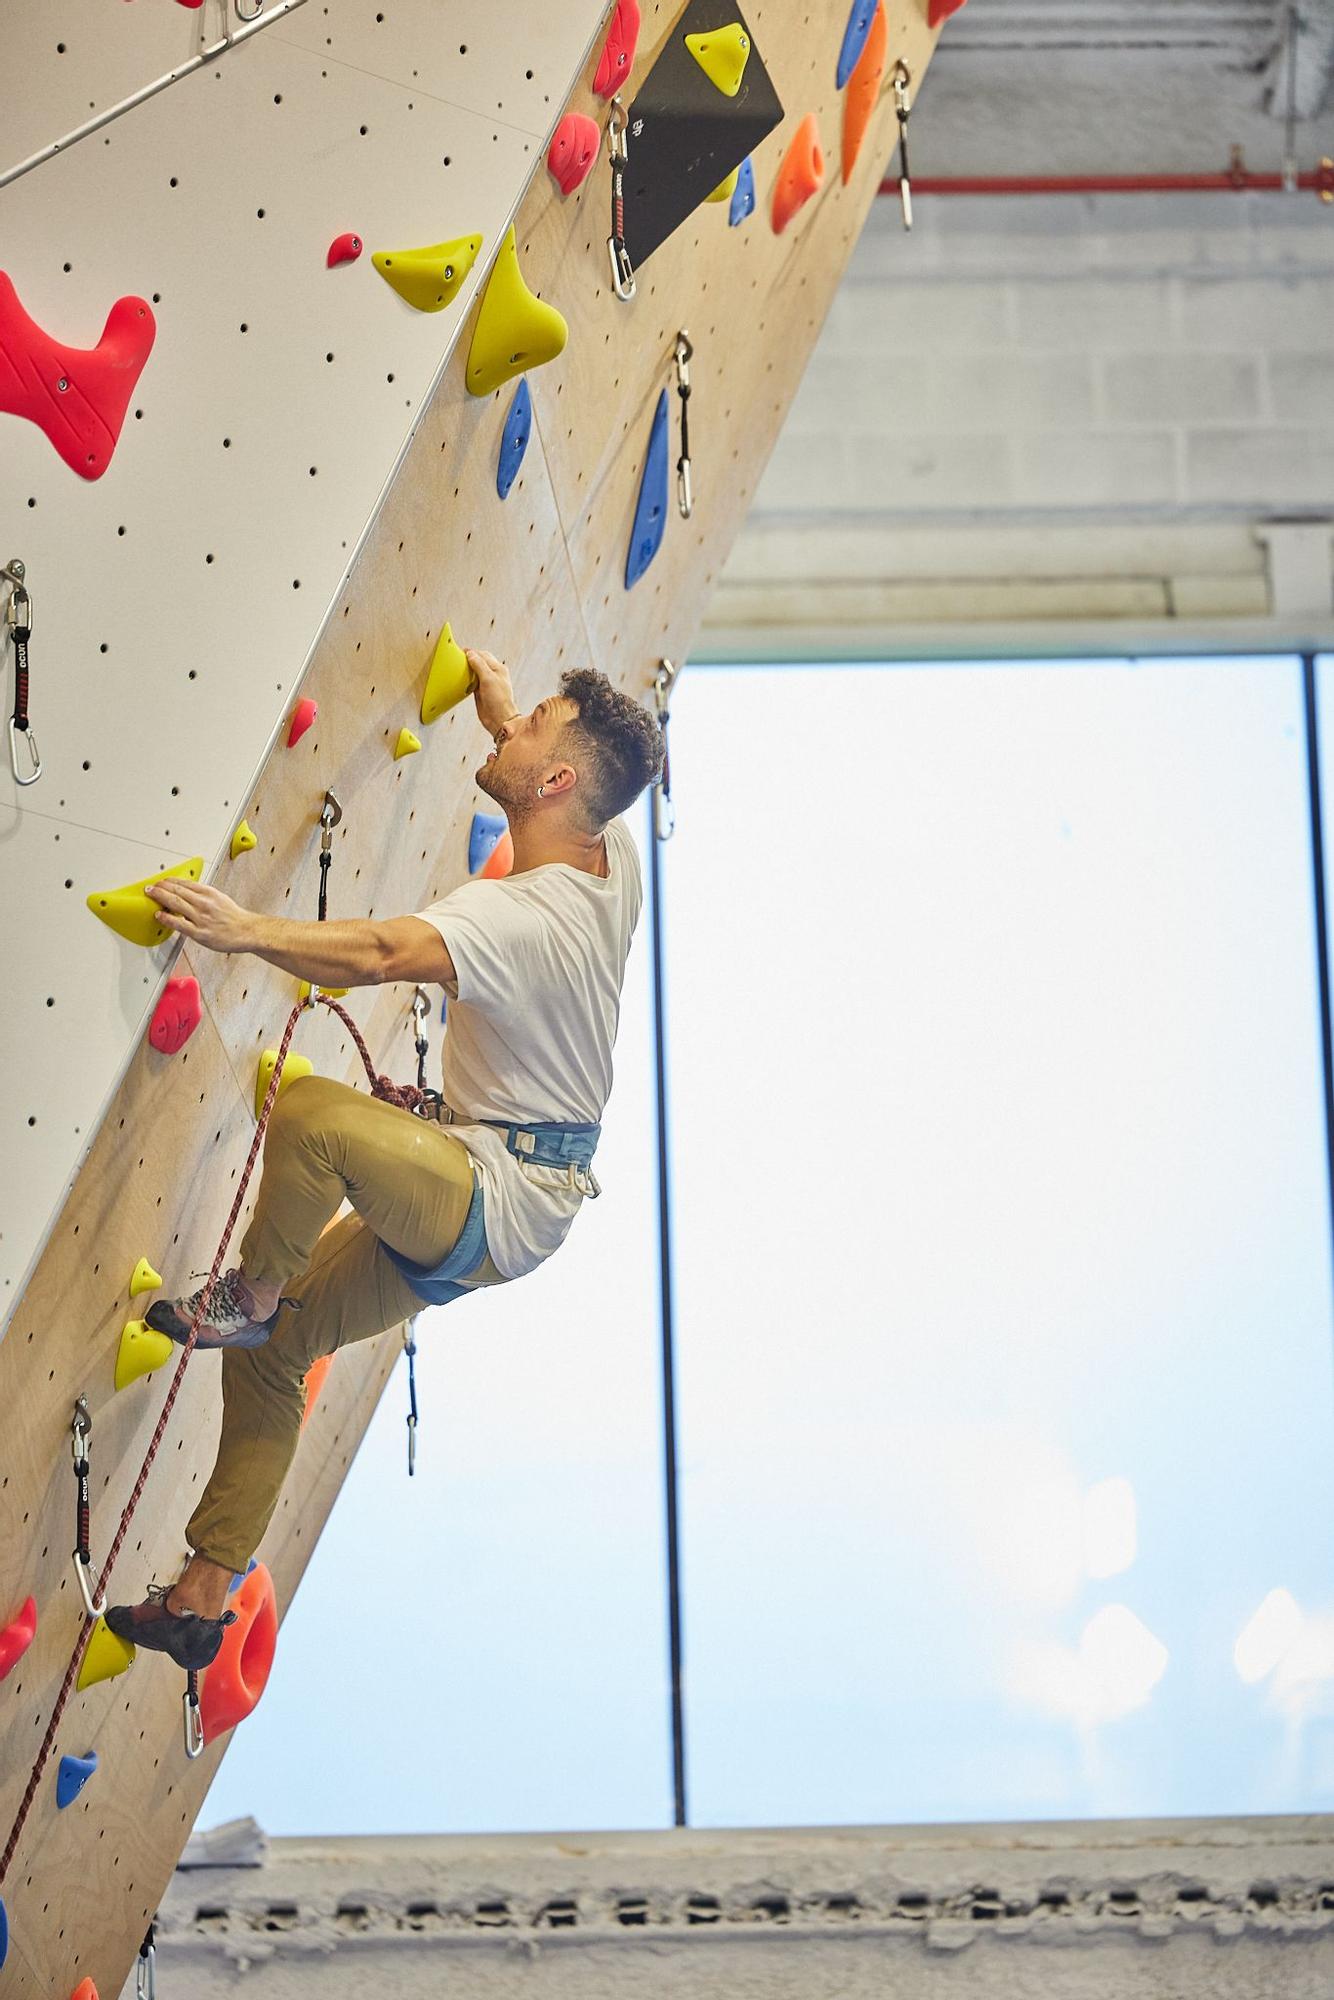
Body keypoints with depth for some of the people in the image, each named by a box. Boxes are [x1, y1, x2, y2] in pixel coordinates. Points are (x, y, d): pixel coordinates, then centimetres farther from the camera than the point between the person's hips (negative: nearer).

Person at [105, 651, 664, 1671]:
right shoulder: (611, 853, 1)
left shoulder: (523, 915, -27)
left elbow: (384, 950, -43)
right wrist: (499, 701, 30)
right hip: (466, 1202, 10)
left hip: (502, 1202, -10)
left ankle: (249, 1297, -8)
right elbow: (601, 774, 26)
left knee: (311, 1112, -36)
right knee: (271, 1353, 13)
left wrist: (247, 929, -41)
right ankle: (205, 1596, 20)